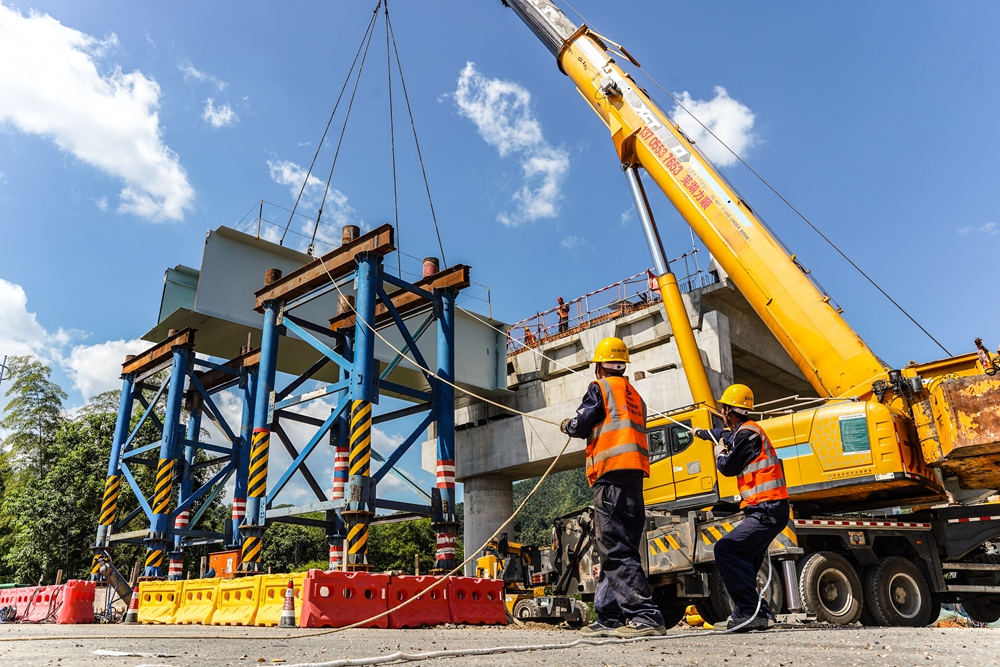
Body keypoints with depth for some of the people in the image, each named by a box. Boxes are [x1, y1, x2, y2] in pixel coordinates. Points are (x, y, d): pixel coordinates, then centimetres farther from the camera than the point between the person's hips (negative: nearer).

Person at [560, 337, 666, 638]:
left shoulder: (600, 388, 0)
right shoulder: (635, 396, 24)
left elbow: (580, 426, -4)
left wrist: (566, 425, 17)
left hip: (612, 474, -9)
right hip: (634, 476, 9)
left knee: (615, 549, -12)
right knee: (614, 548, 11)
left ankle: (646, 615, -18)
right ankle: (609, 618, 13)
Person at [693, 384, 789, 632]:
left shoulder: (747, 433, -14)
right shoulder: (744, 431, 17)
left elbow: (728, 467, -10)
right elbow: (726, 435, 39)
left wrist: (719, 453, 12)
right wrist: (703, 433, 56)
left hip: (766, 511, -11)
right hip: (766, 510, 11)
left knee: (725, 549, -20)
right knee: (743, 563, 15)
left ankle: (749, 612, -20)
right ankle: (758, 614, 17)